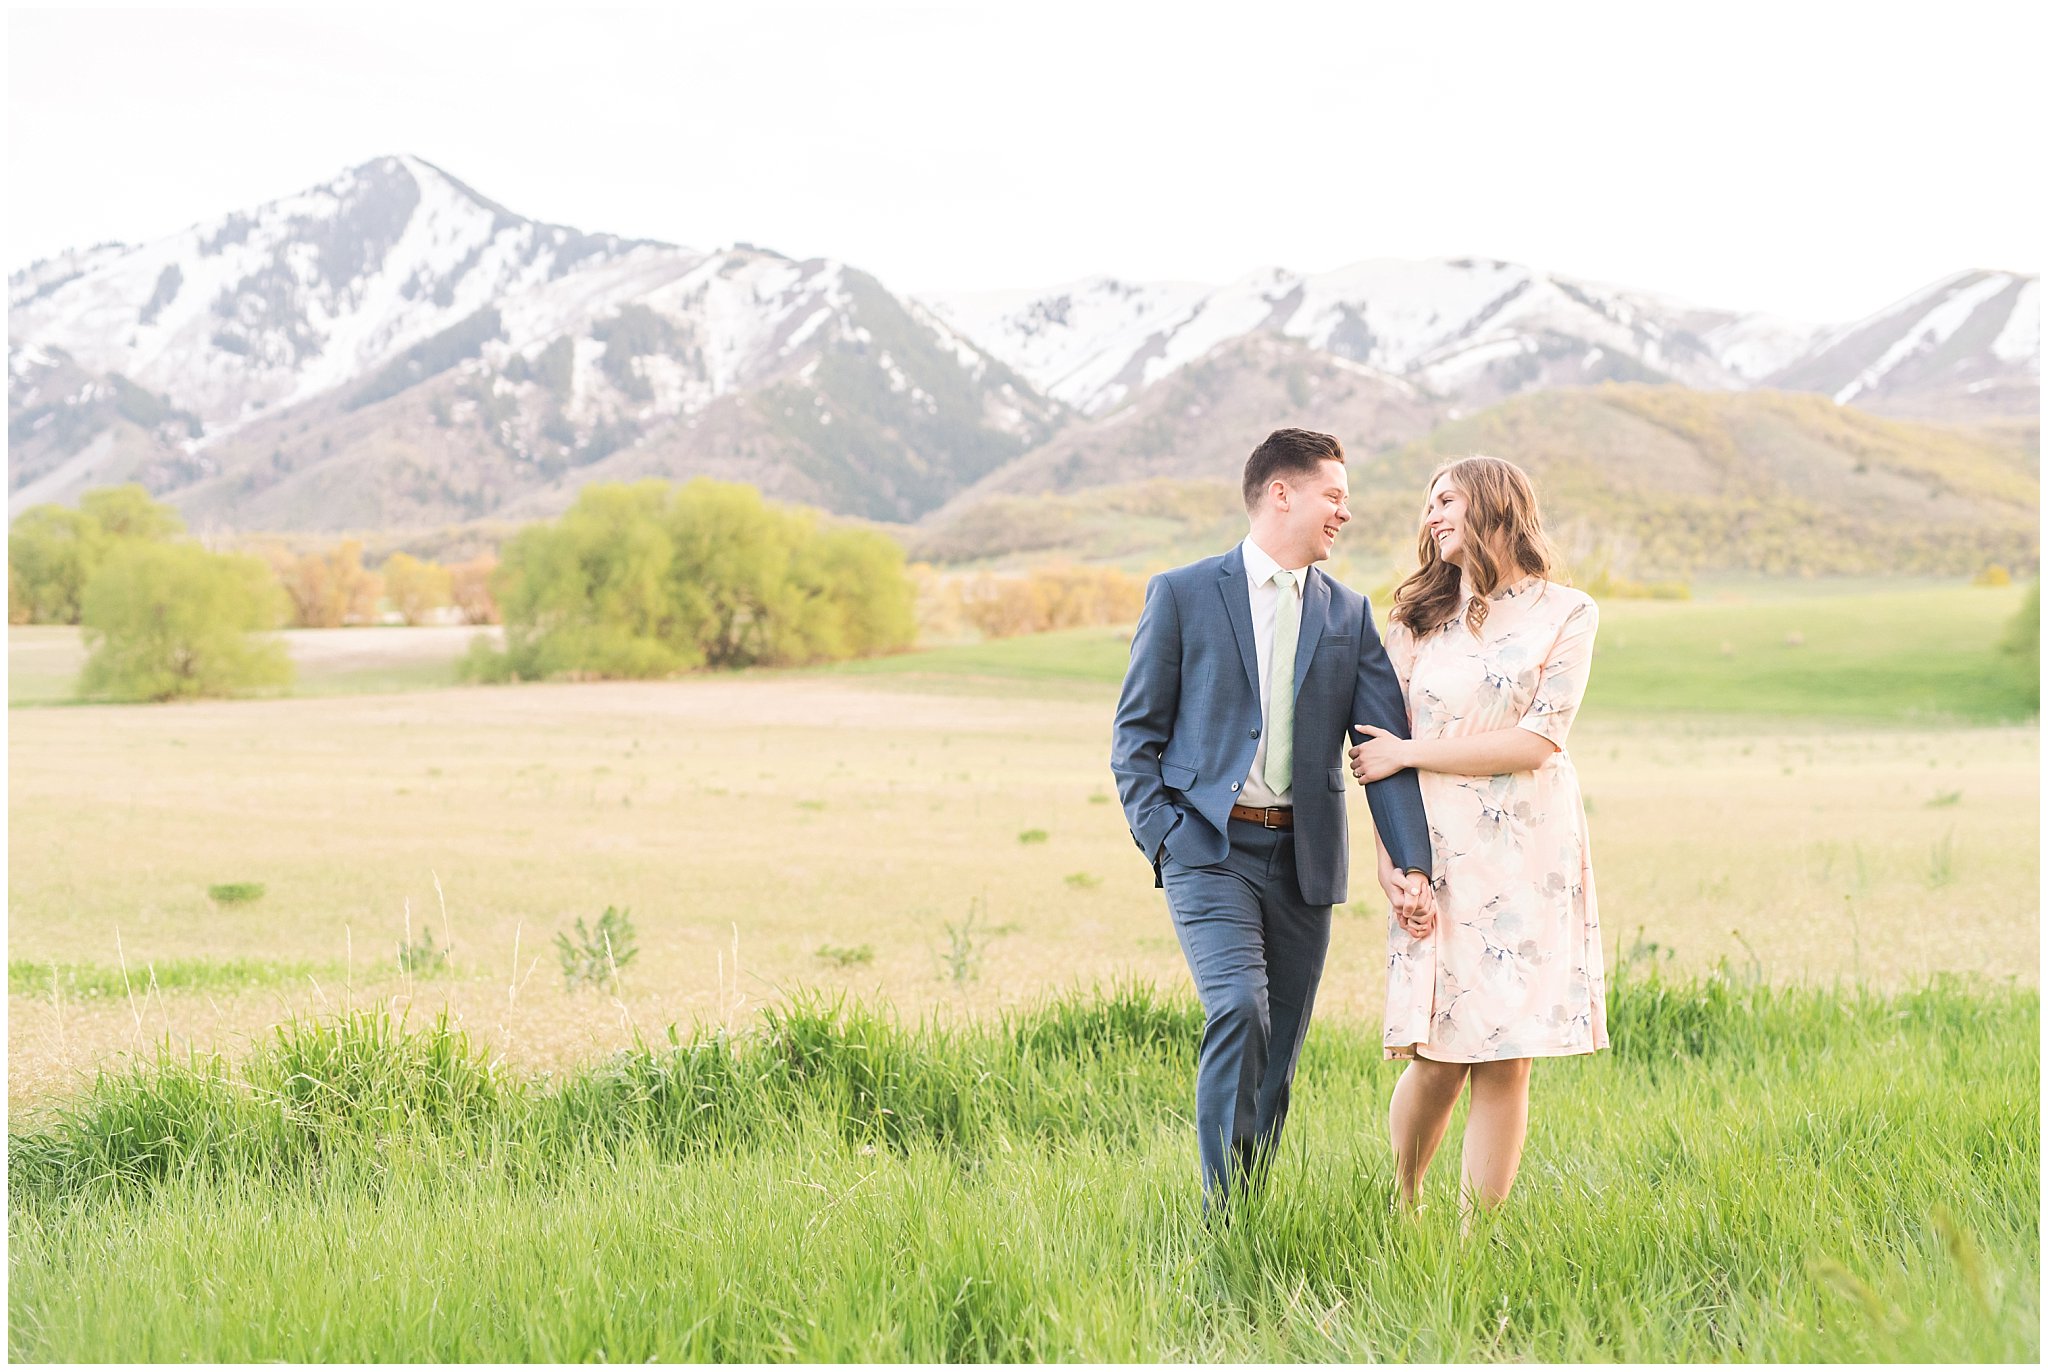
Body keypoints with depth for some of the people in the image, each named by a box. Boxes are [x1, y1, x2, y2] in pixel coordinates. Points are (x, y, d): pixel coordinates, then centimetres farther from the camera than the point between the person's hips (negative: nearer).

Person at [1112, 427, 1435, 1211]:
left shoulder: (1349, 615, 12)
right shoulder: (1183, 595, 2)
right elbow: (1136, 732, 4)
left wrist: (1411, 864, -7)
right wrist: (1159, 835, -9)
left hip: (1303, 856, 4)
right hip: (1209, 846, -4)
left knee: (1280, 1047, 5)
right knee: (1239, 1010, -21)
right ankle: (1222, 1213, -13)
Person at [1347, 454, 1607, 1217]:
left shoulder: (1566, 615, 4)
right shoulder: (1416, 617, 11)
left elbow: (1537, 741, -7)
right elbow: (1381, 749, 6)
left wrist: (1410, 753, -6)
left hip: (1527, 858, -1)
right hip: (1437, 856, 1)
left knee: (1507, 1061, -3)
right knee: (1438, 1056, -3)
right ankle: (1401, 1206, 19)